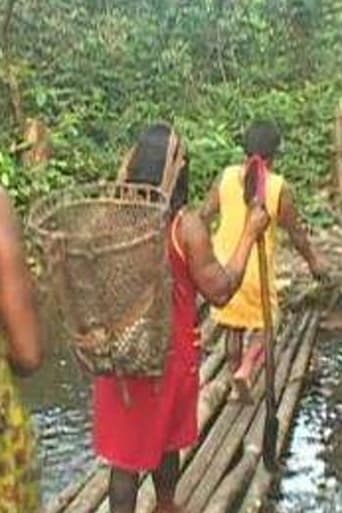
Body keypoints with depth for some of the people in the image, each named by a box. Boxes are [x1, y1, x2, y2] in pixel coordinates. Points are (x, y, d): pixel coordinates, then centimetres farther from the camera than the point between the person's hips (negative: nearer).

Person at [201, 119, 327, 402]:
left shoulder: (226, 177, -6)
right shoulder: (279, 188, -14)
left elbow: (205, 216, -1)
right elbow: (296, 233, -5)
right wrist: (313, 260, 11)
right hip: (258, 270, -3)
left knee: (233, 327, 18)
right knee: (264, 325, 16)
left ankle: (237, 386, 27)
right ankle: (245, 371, -6)